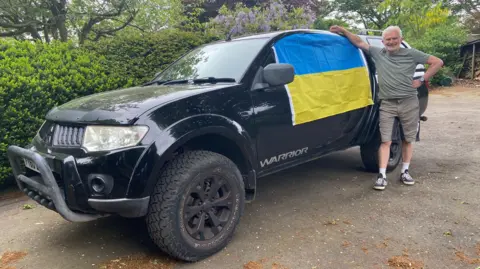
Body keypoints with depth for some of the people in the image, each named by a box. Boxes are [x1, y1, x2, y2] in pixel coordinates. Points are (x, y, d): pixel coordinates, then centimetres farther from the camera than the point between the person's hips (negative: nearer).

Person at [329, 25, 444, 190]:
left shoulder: (411, 54, 2)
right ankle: (382, 175, -2)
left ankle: (405, 172, 23)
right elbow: (359, 42, 7)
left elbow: (438, 62, 3)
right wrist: (343, 31, 1)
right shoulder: (377, 53, 5)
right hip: (387, 104, 0)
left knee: (408, 139, 9)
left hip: (409, 102, 1)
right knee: (385, 141, -4)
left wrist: (422, 80, -3)